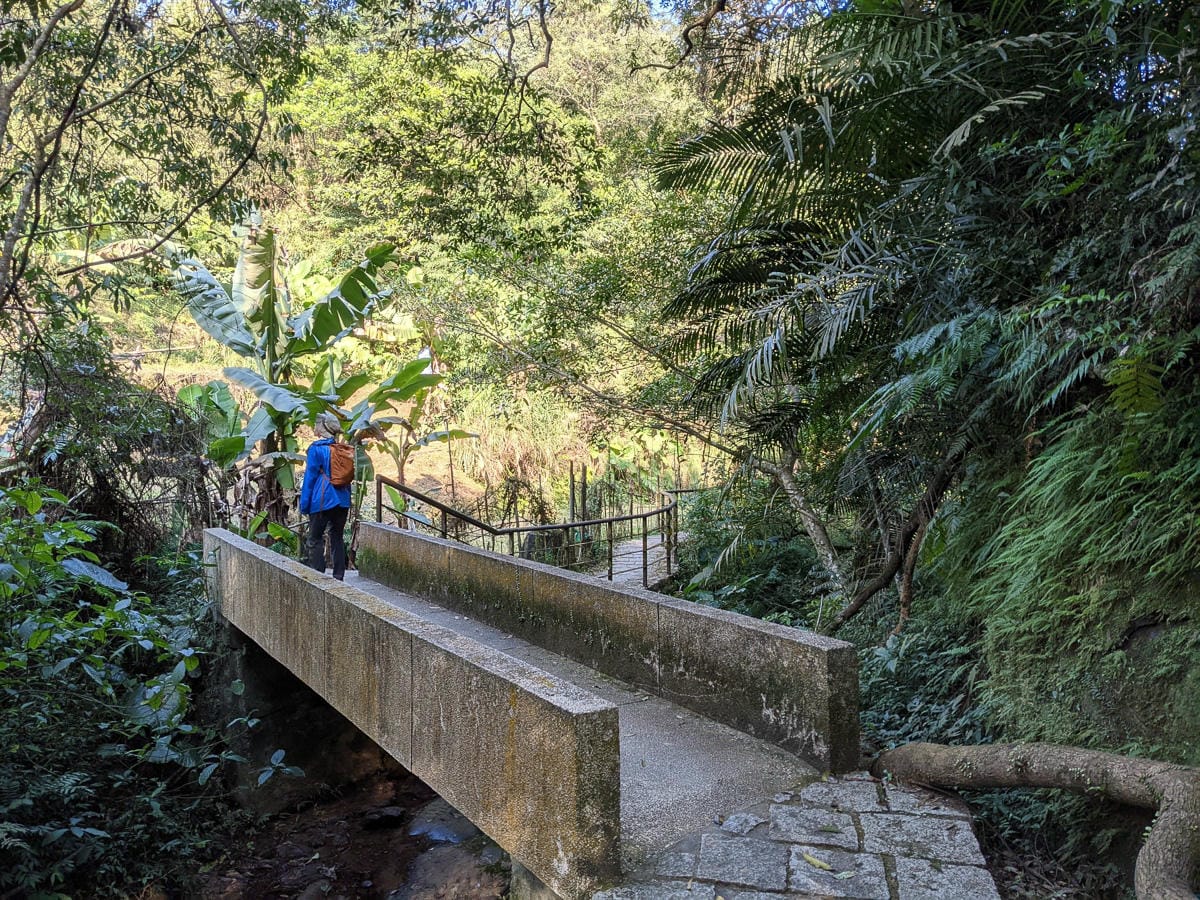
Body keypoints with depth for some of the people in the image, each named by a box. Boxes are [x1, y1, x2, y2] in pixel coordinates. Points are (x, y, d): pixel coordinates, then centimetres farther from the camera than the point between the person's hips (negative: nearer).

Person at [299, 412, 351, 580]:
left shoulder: (316, 449, -8)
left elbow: (310, 477, -7)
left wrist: (304, 503, -2)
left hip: (322, 501, -5)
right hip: (342, 500, 5)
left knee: (315, 539, 3)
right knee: (338, 538, 11)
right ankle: (338, 577, 14)